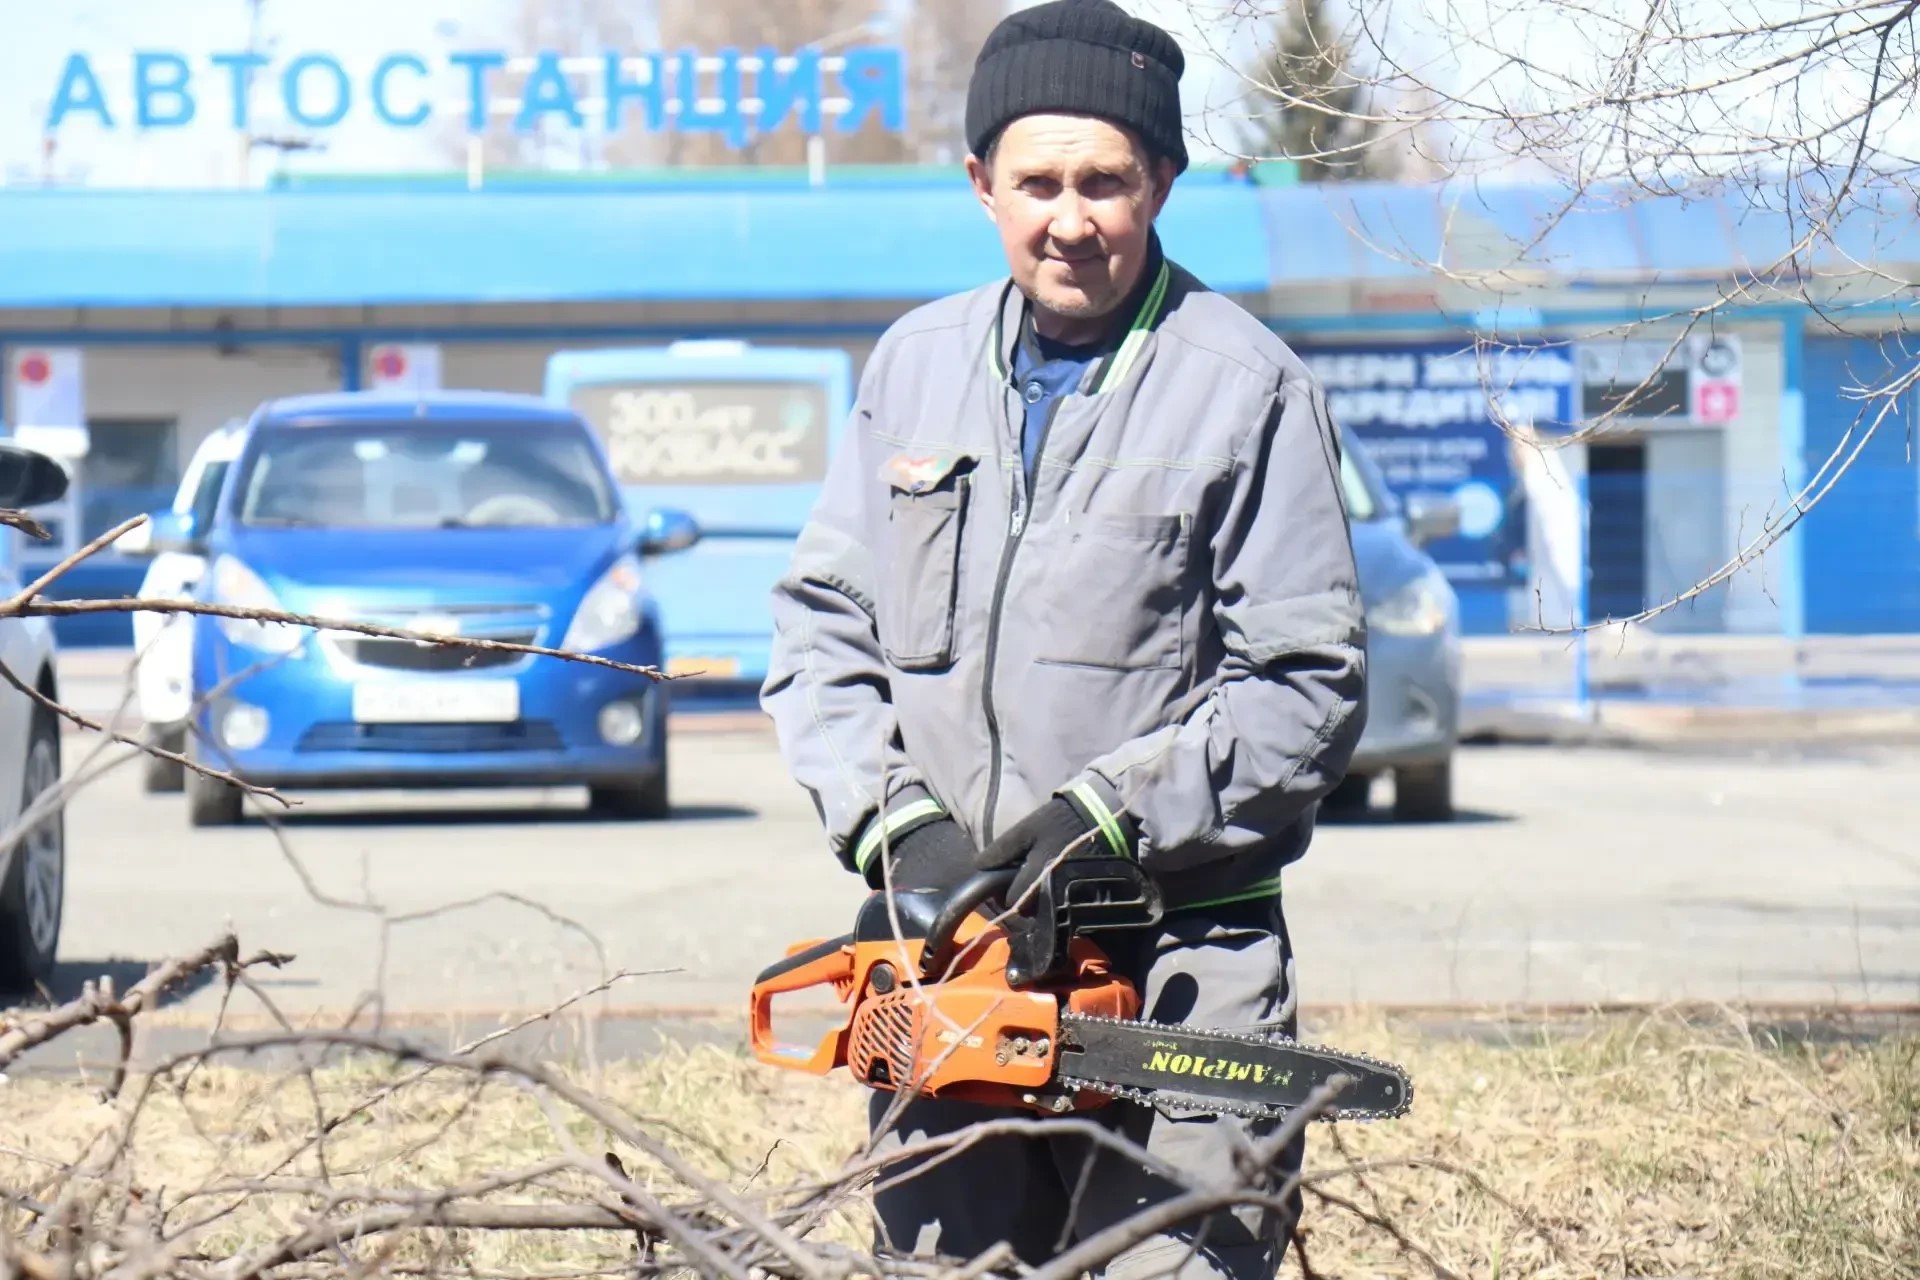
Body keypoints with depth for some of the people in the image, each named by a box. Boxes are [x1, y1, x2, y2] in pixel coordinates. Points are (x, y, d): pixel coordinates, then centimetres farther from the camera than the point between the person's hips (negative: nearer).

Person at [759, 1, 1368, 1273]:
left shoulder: (1245, 386, -3)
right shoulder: (917, 367, 13)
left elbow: (1307, 689, -5)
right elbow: (821, 626, 13)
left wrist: (1114, 812, -15)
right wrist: (893, 820, -4)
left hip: (1177, 956, -5)